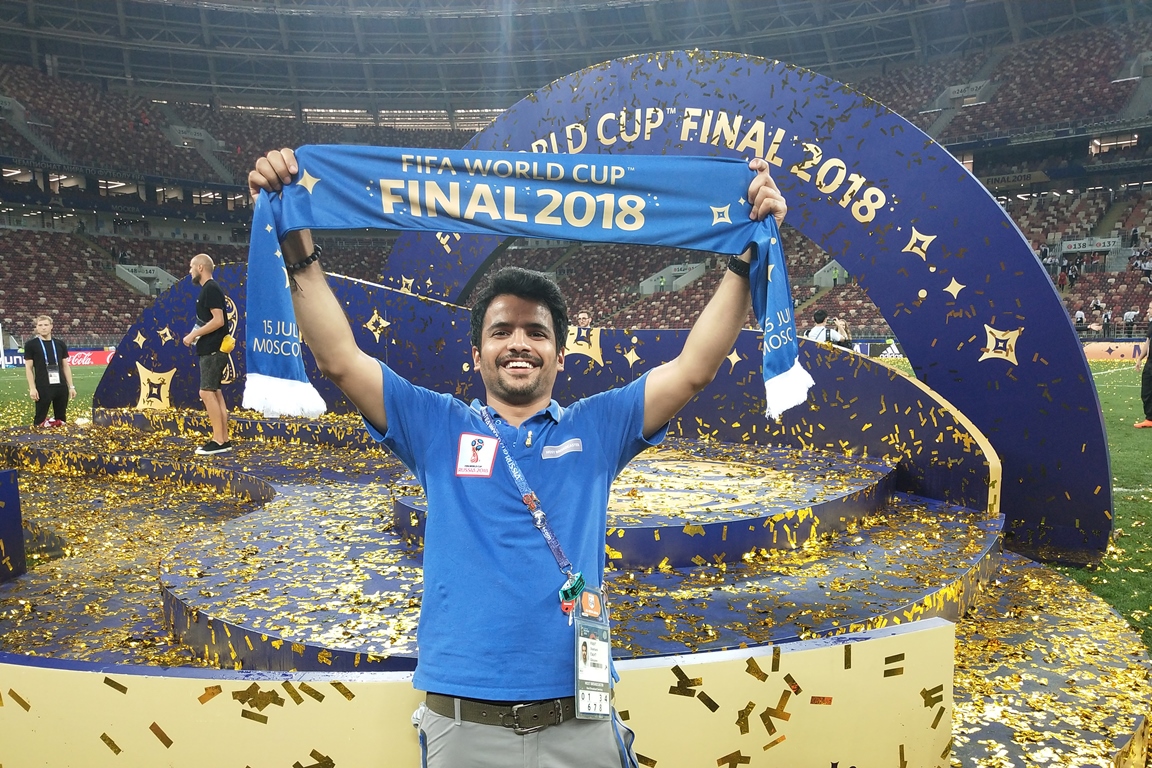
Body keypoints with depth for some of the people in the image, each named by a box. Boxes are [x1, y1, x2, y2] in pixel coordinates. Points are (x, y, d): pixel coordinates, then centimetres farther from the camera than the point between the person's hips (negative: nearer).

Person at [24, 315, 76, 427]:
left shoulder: (60, 344, 12)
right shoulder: (31, 344, 0)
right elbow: (28, 368, -2)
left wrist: (71, 386, 9)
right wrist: (32, 388, -10)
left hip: (61, 387, 4)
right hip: (42, 388, -4)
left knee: (61, 421, 9)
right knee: (39, 421, -2)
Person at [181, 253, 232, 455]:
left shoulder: (211, 289, -14)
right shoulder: (208, 289, 17)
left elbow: (218, 320, -22)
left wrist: (193, 334, -18)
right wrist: (196, 334, 12)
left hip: (212, 350, -10)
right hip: (211, 349, 10)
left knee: (207, 392, -10)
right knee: (215, 392, 10)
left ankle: (218, 440, -10)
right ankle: (224, 439, 12)